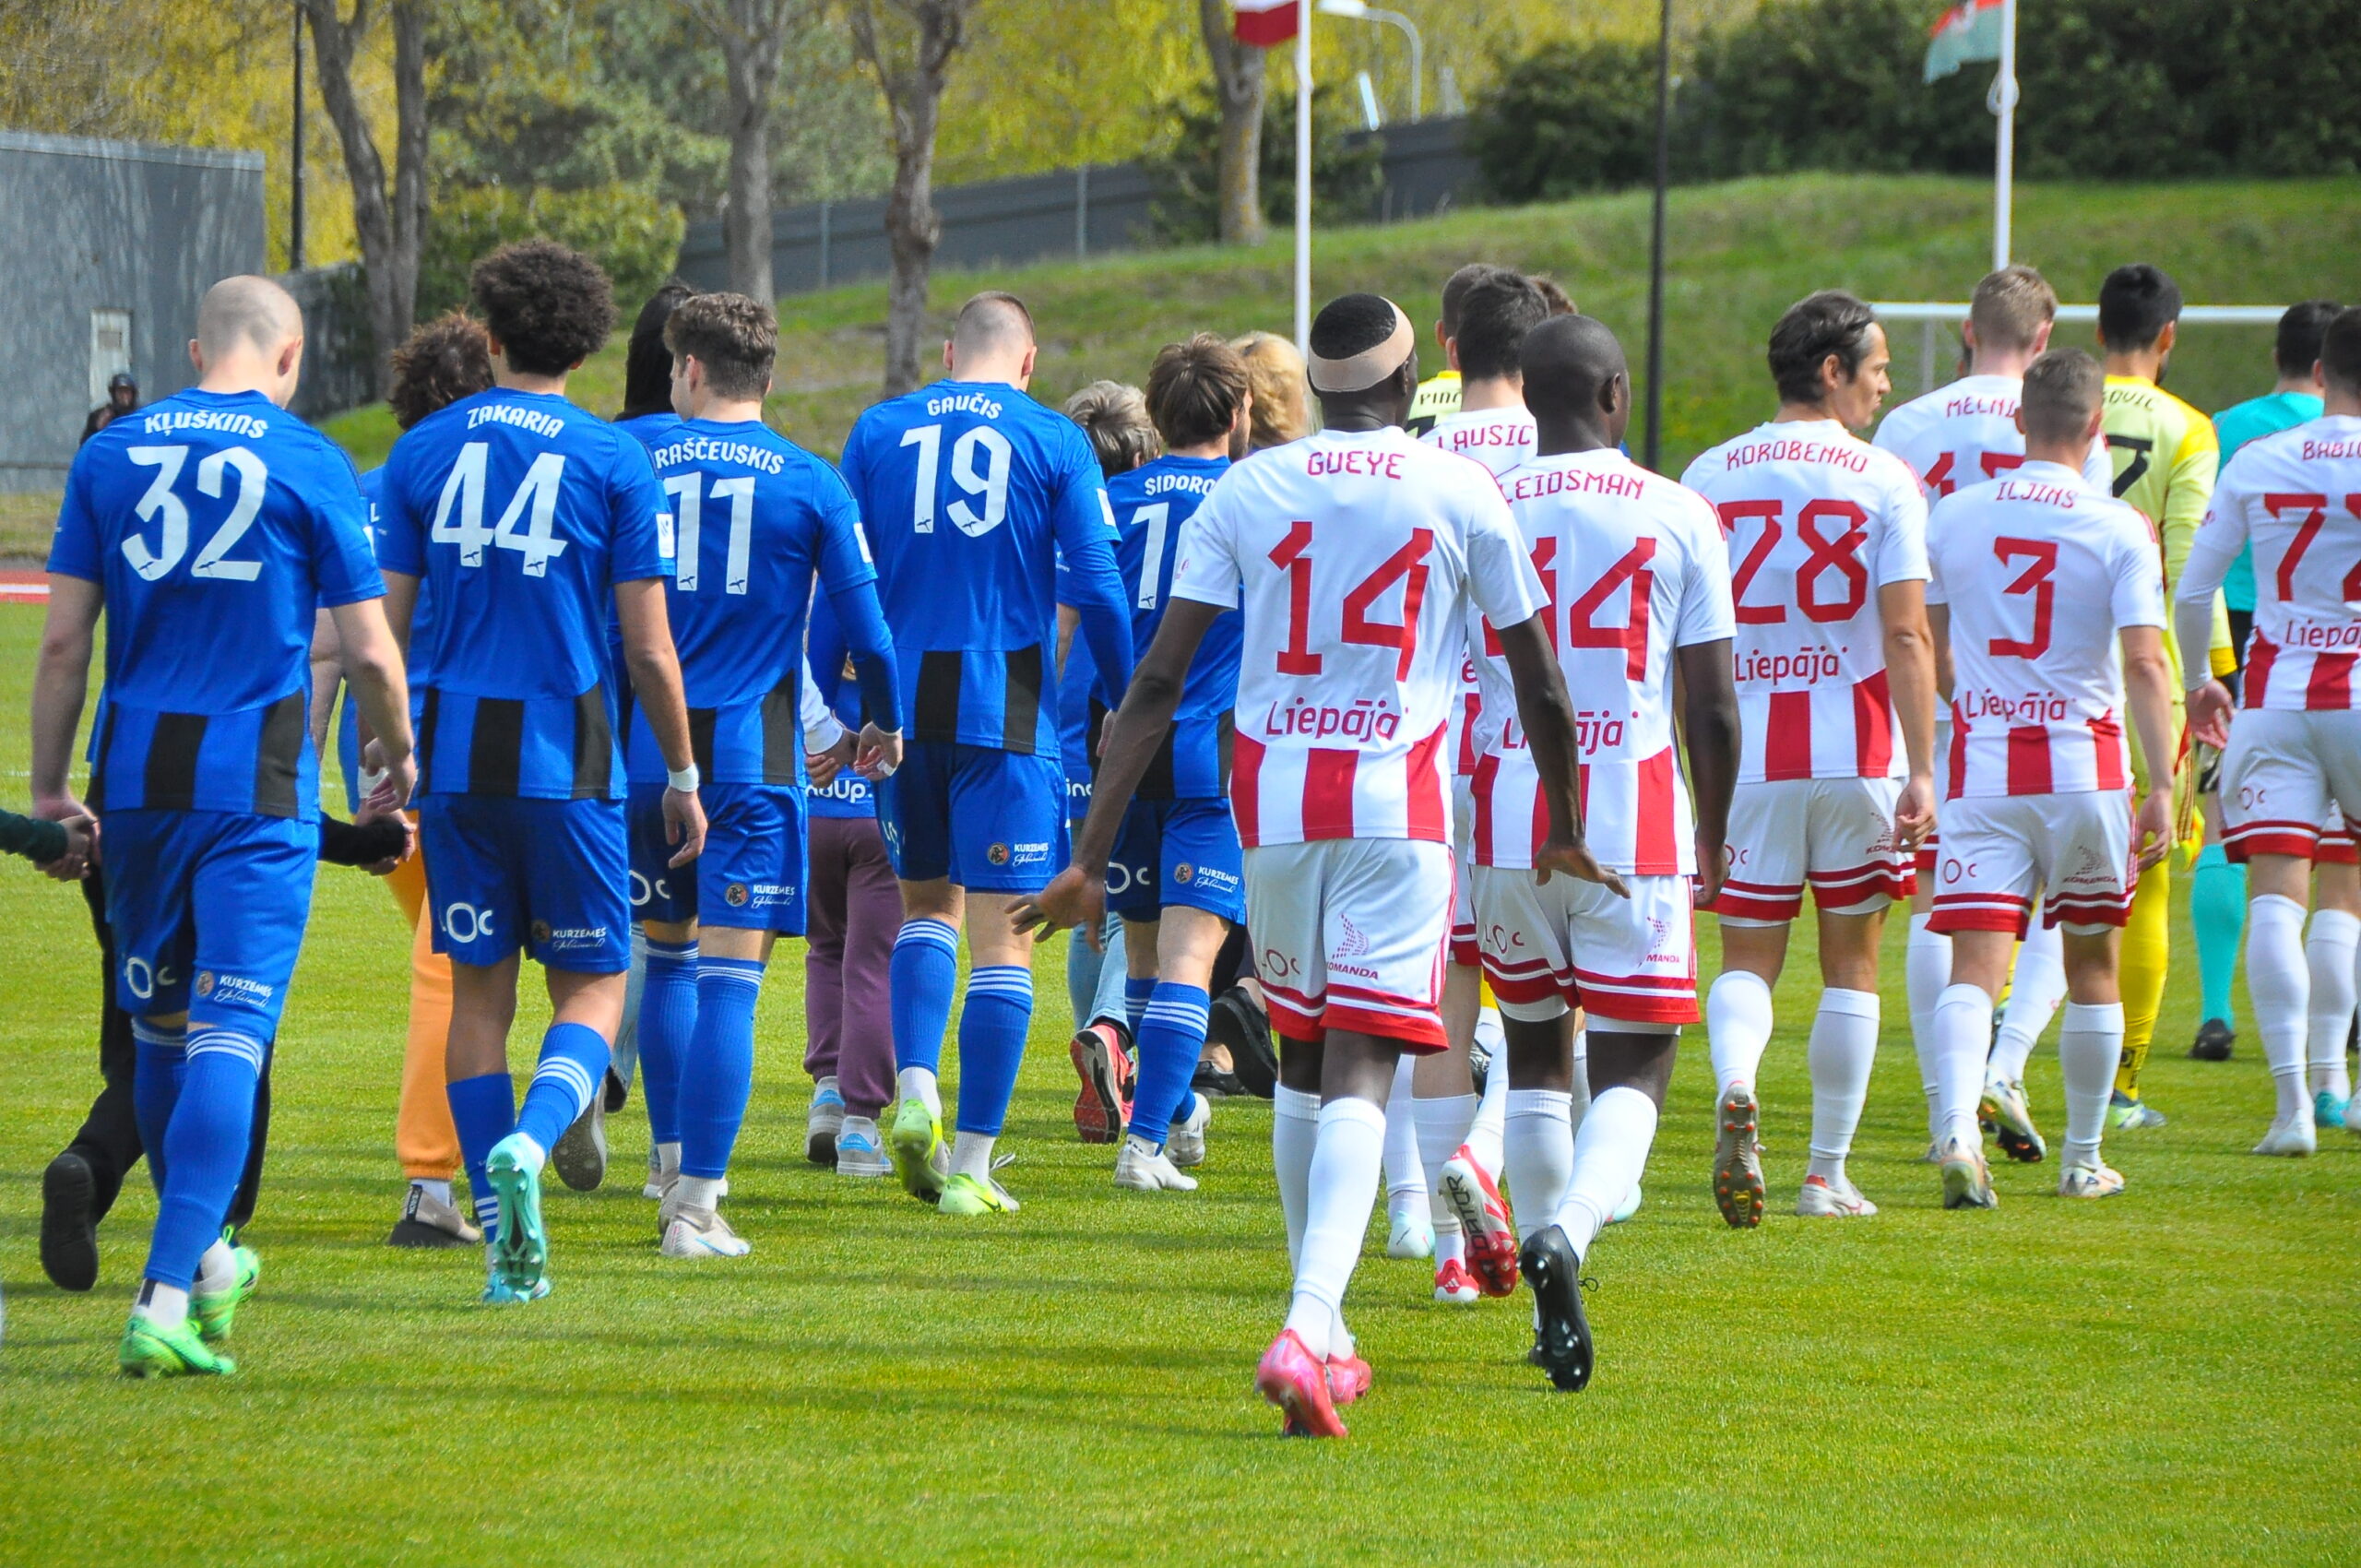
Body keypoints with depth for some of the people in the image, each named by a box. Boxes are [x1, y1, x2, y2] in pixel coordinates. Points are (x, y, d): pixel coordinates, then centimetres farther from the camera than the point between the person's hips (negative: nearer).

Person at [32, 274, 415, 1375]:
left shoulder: (111, 455, 5)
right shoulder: (307, 465, -3)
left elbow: (63, 637, 3)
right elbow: (367, 650, -2)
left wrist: (49, 784, 10)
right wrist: (396, 754, 16)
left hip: (136, 776, 4)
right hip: (255, 785, -4)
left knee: (162, 1026, 18)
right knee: (228, 1035, -5)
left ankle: (206, 1261, 34)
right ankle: (166, 1302, -16)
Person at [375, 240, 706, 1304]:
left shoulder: (425, 451, 4)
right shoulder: (612, 461, -3)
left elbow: (385, 625, 5)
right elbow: (648, 648, -4)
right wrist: (682, 776, 7)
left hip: (455, 748, 2)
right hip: (565, 756, -2)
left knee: (478, 989, 10)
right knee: (592, 986, 7)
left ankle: (505, 1241, 8)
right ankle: (530, 1141, -22)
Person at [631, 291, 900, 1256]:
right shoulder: (809, 485, 0)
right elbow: (864, 629, 1)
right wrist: (885, 725, 19)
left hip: (648, 750, 2)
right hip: (753, 755, -2)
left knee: (668, 957, 20)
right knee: (730, 978, -3)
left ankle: (678, 1165, 23)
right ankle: (697, 1206, -8)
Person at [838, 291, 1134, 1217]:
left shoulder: (878, 432, 7)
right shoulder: (1054, 442, 0)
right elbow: (1095, 590, -3)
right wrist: (1130, 708, 8)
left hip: (903, 702, 3)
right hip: (1005, 711, -3)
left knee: (927, 904, 21)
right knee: (1002, 936, 1)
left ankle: (913, 1095, -1)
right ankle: (969, 1167, -3)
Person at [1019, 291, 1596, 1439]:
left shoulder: (1246, 492, 3)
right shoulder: (1462, 494, 0)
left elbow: (1158, 681, -2)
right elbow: (1540, 686, 6)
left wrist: (1091, 853, -1)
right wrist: (1564, 829, 22)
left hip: (1273, 793, 2)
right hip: (1399, 803, -2)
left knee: (1303, 1054, 19)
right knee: (1359, 1073, -8)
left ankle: (1324, 1331, 25)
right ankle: (1307, 1329, -27)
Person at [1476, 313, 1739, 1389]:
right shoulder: (1679, 518, -1)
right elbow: (1712, 706, 0)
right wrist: (1715, 833, 14)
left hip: (1507, 811, 2)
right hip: (1635, 818, -2)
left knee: (1535, 1053, 17)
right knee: (1632, 1064, 3)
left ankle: (1552, 1301, 19)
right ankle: (1568, 1231, -25)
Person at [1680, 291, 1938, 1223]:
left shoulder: (1709, 478, 3)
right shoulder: (1884, 480, -5)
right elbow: (1907, 638, -11)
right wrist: (1921, 770, -9)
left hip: (1744, 751, 2)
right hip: (1857, 749, -2)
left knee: (1746, 956, 8)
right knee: (1850, 964, 10)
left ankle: (1736, 1088, -23)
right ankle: (1828, 1174, 13)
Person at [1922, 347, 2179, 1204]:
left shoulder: (1953, 516, 3)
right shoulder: (2118, 529, -6)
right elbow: (2144, 664, -13)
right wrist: (2162, 785, -13)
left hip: (1980, 770, 1)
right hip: (2085, 767, -1)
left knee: (1975, 965, -5)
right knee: (2091, 964, 16)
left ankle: (1958, 1127, -30)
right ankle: (2083, 1158, 24)